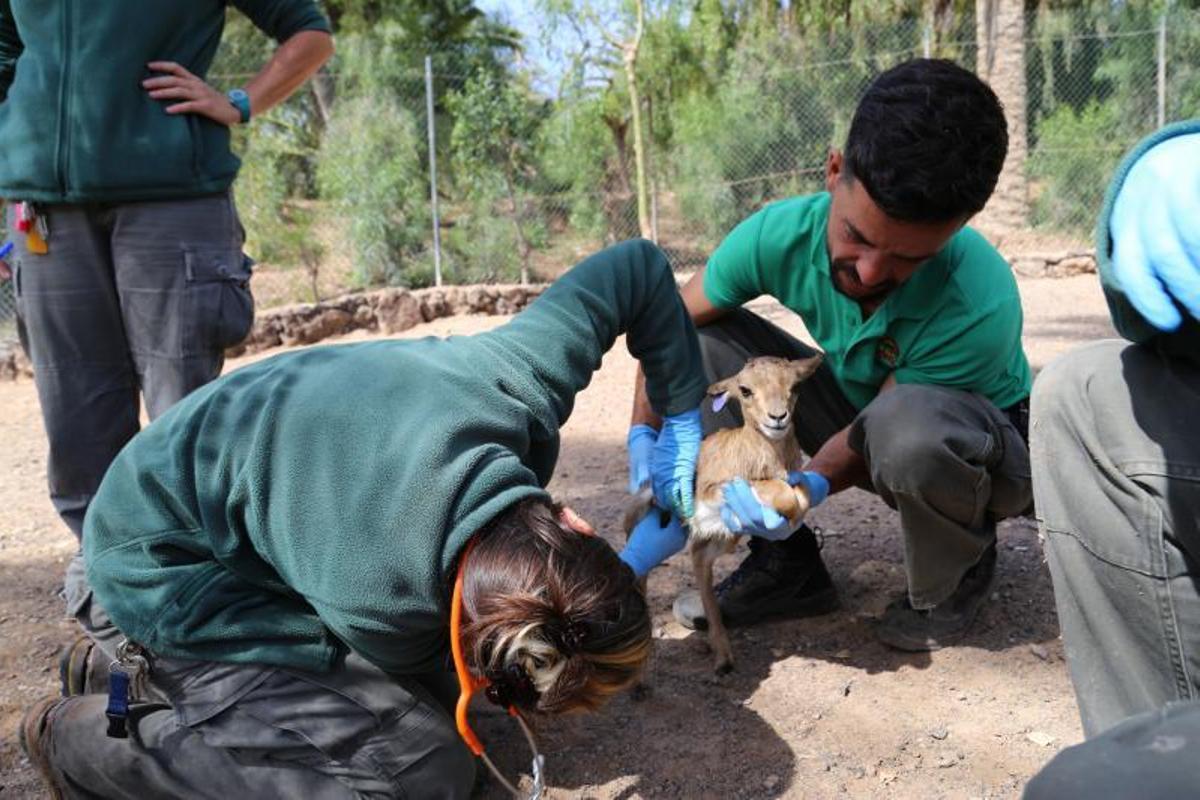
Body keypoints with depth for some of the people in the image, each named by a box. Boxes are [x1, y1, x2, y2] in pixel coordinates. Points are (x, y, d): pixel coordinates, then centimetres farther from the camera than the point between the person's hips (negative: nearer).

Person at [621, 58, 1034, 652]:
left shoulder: (979, 305, -36)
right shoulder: (782, 234, -25)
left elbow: (877, 427, -25)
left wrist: (809, 487, -43)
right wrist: (645, 436, -22)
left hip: (984, 451, -4)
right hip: (862, 420, 5)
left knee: (906, 424, -42)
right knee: (710, 340, -15)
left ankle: (956, 578, -7)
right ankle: (784, 566, -6)